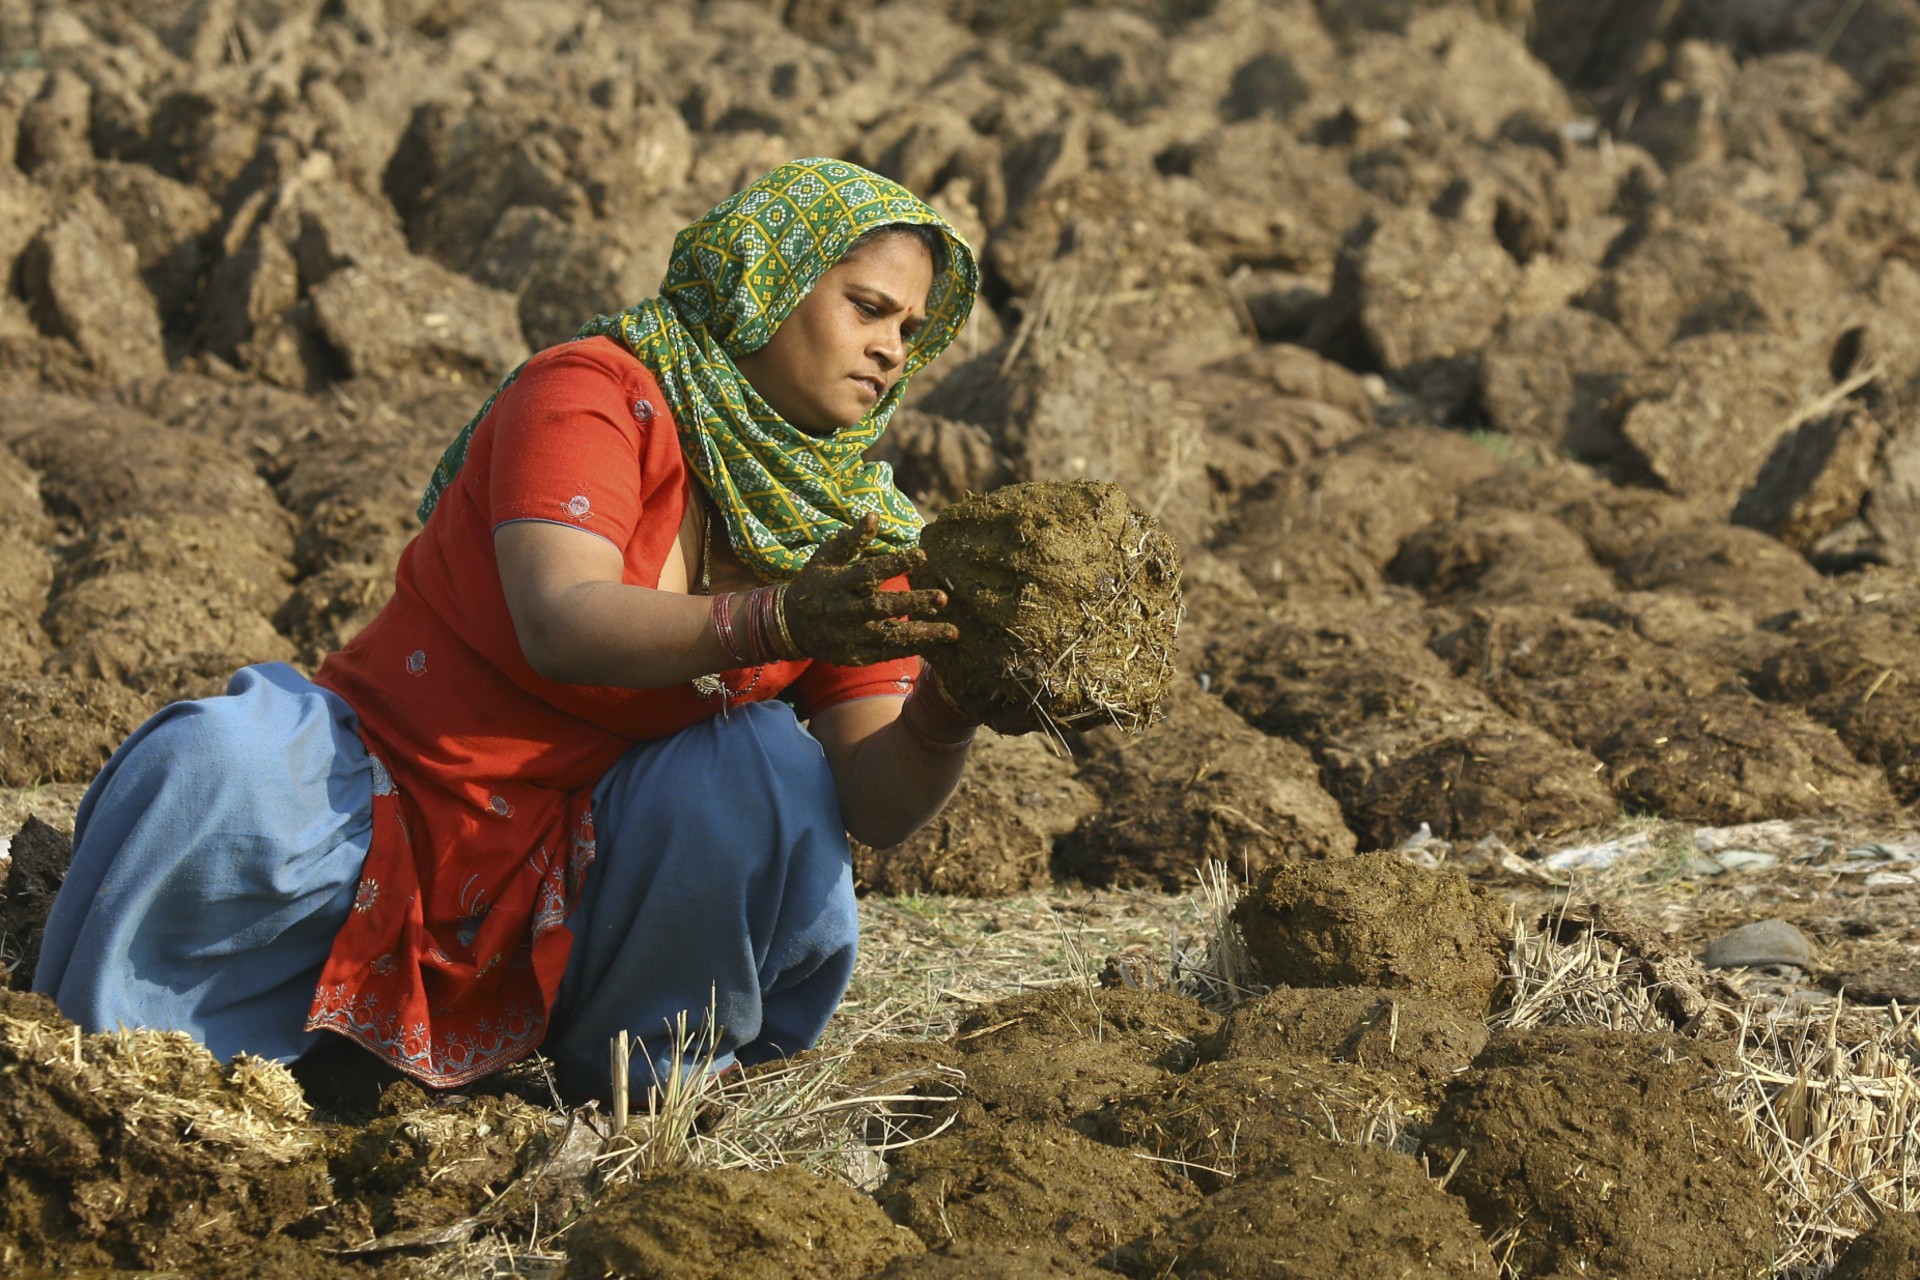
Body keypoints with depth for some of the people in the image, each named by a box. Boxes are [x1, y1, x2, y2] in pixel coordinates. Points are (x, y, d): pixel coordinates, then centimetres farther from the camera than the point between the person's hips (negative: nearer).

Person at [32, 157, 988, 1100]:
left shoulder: (846, 529, 4)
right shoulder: (595, 393, -11)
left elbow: (876, 805, -5)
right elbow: (560, 623, -29)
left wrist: (946, 709, -27)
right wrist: (775, 624, -42)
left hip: (574, 868, 4)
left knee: (766, 765, -24)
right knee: (217, 773, -32)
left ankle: (647, 1085, -3)